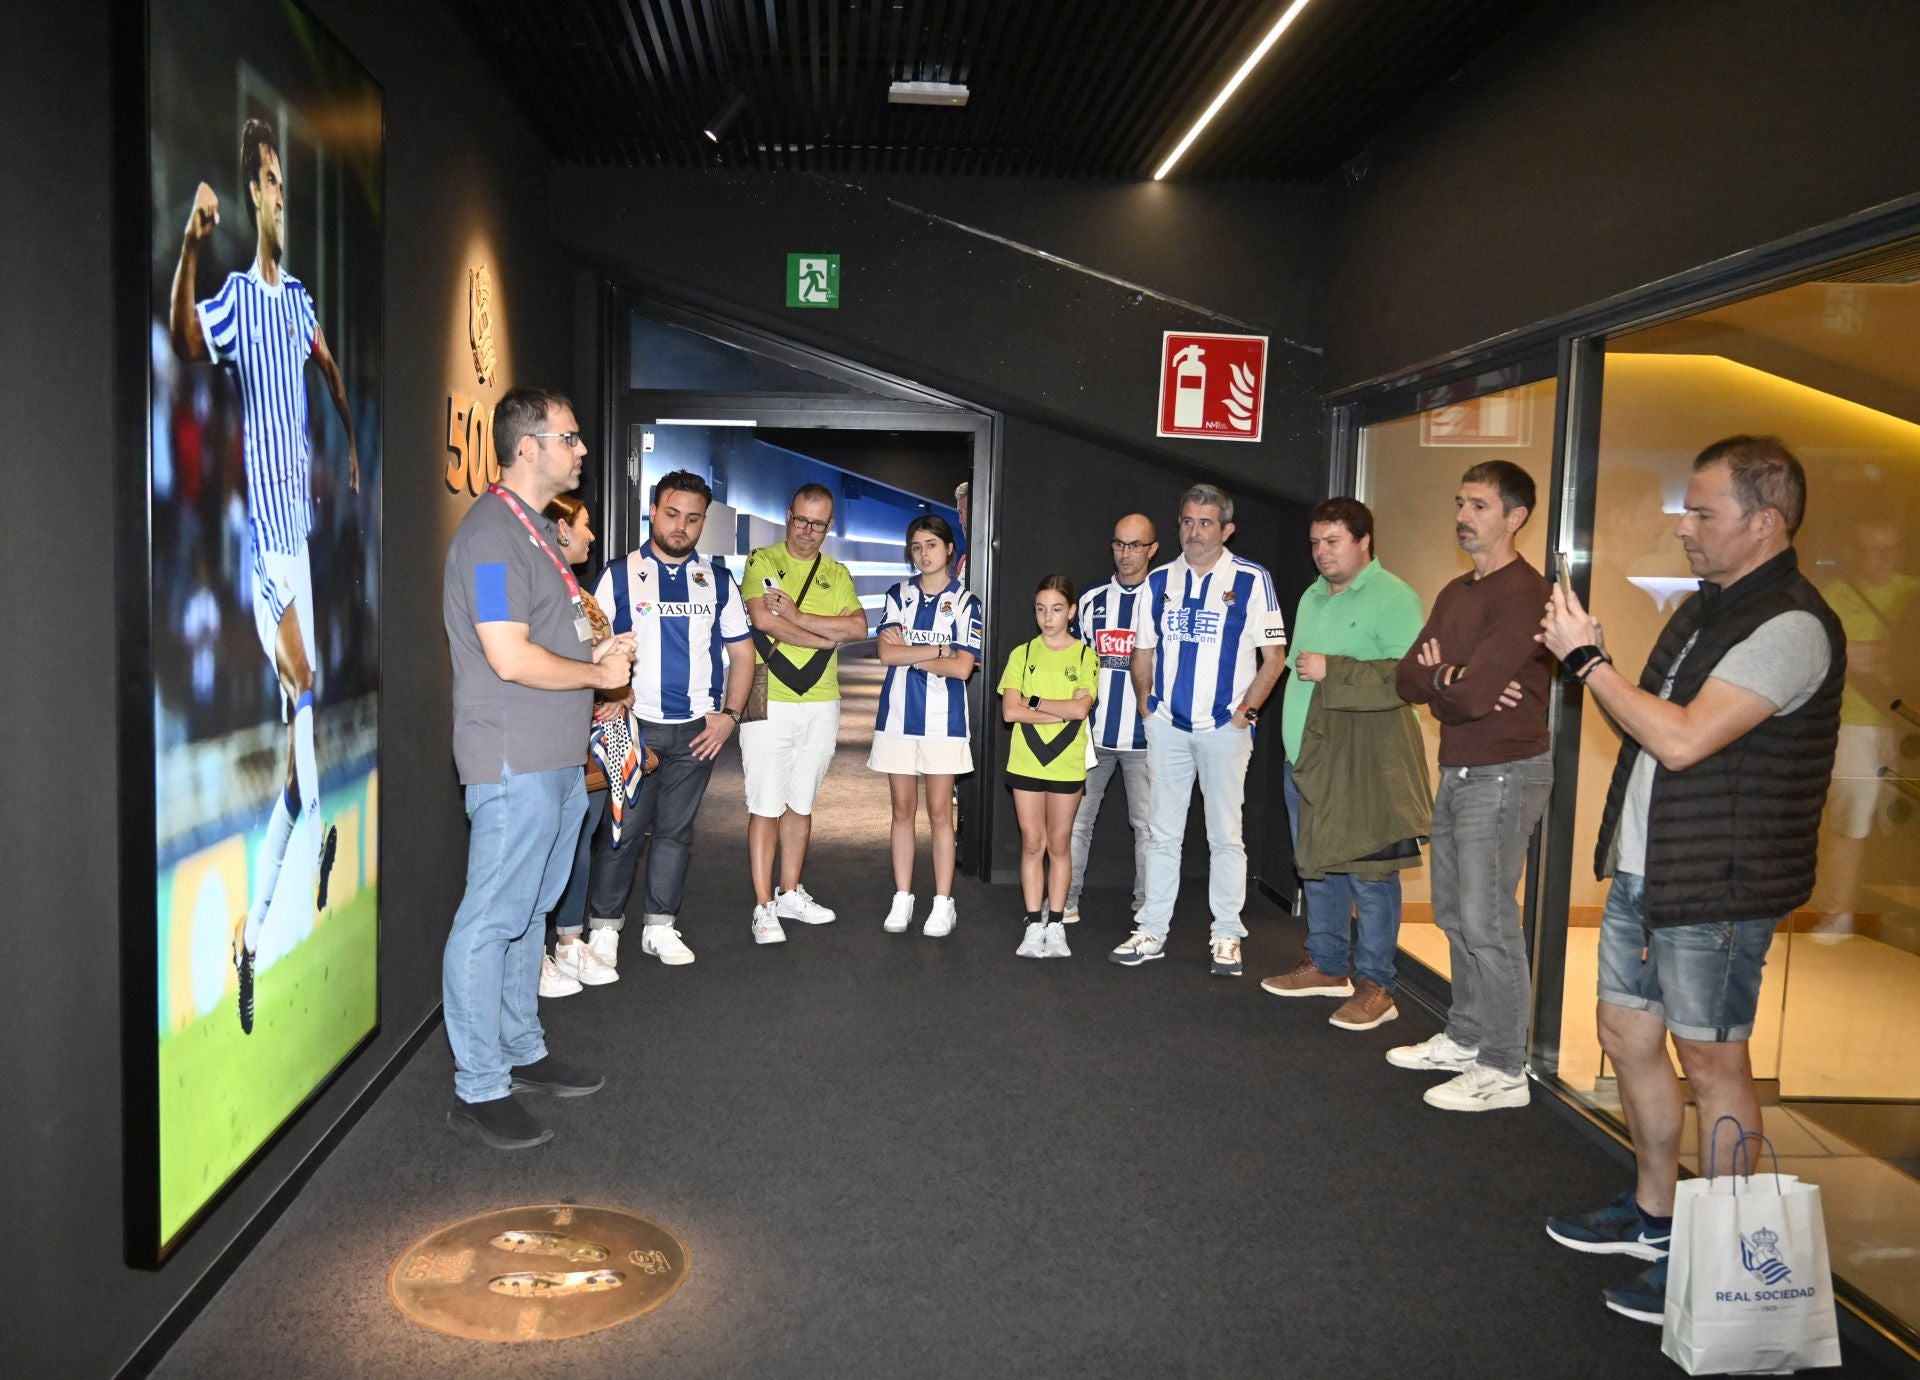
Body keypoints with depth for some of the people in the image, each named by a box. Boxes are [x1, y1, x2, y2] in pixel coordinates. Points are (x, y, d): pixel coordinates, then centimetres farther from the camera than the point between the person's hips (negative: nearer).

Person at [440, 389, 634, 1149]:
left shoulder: (537, 528, 17)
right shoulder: (492, 532, -16)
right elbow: (511, 659, -22)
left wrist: (597, 652, 7)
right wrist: (599, 673, -9)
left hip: (556, 759, 10)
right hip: (513, 762, -10)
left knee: (529, 912, 18)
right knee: (492, 920, -2)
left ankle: (522, 1050, 30)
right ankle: (478, 1088, 7)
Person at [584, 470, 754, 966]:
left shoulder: (717, 580, 8)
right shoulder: (620, 576, 1)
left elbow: (741, 652, 11)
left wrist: (730, 713, 0)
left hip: (698, 728, 3)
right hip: (634, 725, -2)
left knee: (676, 829, 9)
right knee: (622, 828, -1)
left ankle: (661, 926, 20)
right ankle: (605, 925, 12)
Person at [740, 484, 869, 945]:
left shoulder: (837, 574, 13)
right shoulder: (763, 560, 0)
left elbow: (859, 627, -3)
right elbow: (763, 619, -16)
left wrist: (797, 617, -13)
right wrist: (825, 637, -7)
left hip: (821, 704, 5)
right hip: (768, 702, -4)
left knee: (801, 805, 13)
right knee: (766, 806, -4)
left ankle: (789, 893, 25)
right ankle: (764, 907, 2)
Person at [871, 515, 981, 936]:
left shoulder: (964, 602, 0)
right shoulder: (899, 596, 7)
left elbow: (962, 667, -10)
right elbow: (887, 653, -6)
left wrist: (909, 653, -8)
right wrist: (937, 649, -11)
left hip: (942, 719, -2)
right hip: (898, 715, 2)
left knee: (939, 812, 1)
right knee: (902, 809, 7)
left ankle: (943, 903, 9)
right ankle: (902, 898, 16)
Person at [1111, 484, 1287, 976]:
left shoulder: (1252, 580, -3)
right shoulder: (1159, 581, 8)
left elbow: (1274, 656, -2)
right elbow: (1143, 654, 15)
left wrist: (1246, 710, -7)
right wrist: (1147, 708, 7)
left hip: (1224, 728, -3)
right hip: (1167, 727, 3)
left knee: (1225, 835, 4)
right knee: (1163, 833, 9)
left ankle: (1227, 937, 12)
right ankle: (1152, 931, 16)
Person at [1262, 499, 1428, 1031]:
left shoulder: (1393, 597, -9)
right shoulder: (1312, 598, 17)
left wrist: (1332, 670, -20)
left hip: (1363, 764, -8)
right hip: (1306, 758, 8)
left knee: (1368, 873, -3)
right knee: (1317, 867, 15)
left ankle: (1375, 986, 5)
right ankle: (1327, 966, 28)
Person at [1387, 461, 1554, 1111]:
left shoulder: (1524, 594, -16)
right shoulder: (1455, 594, 15)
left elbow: (1470, 693, -24)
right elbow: (1408, 676, 8)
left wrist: (1435, 680, -3)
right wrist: (1449, 683, -13)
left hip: (1504, 774, -9)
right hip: (1458, 771, 9)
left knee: (1487, 921, -5)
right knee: (1455, 913, 15)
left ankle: (1504, 1070, 5)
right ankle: (1465, 1039, 28)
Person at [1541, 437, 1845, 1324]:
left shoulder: (1790, 627, -19)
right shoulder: (1704, 609, 12)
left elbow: (1682, 739, -26)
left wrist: (1587, 658, -18)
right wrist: (1590, 662, 6)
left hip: (1716, 886, -9)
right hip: (1641, 870, 9)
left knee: (1710, 1061, 3)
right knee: (1627, 1034, 17)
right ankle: (1653, 1217, 35)